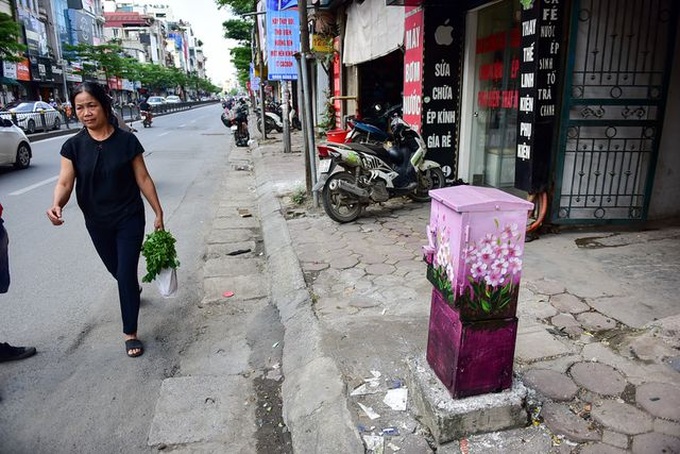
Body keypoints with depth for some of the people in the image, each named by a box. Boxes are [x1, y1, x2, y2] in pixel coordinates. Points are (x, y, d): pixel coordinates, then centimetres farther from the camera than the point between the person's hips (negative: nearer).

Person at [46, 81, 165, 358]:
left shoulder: (127, 141, -9)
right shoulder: (73, 146, -5)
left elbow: (143, 179, -5)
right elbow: (65, 183, -10)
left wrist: (158, 213, -4)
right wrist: (57, 204, -32)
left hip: (129, 219, -3)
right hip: (97, 223, 3)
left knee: (126, 273, -3)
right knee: (116, 270, 21)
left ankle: (130, 333, 11)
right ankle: (133, 288, 56)